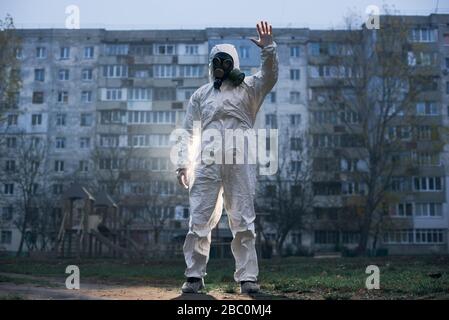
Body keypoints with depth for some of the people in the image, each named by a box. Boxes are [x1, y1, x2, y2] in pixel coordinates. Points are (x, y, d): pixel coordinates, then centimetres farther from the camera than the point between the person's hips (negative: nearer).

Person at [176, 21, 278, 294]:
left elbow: (270, 76, -7)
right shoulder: (200, 95, 19)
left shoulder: (248, 88, 12)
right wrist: (184, 163, 6)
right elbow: (189, 131, 15)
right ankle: (195, 276, 6)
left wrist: (268, 49, -22)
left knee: (243, 221, 0)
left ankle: (247, 277, 4)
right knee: (200, 220, -2)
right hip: (208, 162, 2)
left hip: (240, 161, -2)